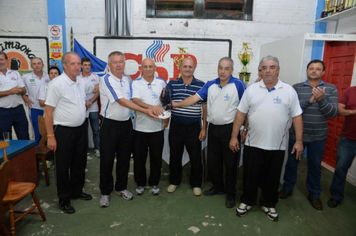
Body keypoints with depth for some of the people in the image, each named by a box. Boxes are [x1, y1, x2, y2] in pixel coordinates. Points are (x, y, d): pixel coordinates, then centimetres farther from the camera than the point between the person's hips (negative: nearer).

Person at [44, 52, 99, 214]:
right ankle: (64, 199, 24)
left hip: (80, 129, 7)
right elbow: (48, 111, -15)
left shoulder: (81, 82, 4)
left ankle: (77, 191, 36)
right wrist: (50, 136, -16)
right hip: (63, 131, -7)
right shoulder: (57, 84, -16)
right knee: (63, 166, 7)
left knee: (80, 164, 17)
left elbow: (94, 88, 27)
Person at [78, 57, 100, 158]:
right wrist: (84, 102, -12)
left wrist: (91, 102, -11)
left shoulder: (95, 77, 5)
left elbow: (98, 91, 0)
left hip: (93, 108, 0)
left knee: (96, 130, 4)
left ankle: (97, 149, 15)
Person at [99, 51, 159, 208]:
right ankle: (105, 192, 22)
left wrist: (153, 108, 5)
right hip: (110, 125, -5)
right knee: (107, 160, 5)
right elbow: (122, 101, -21)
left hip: (126, 124, 6)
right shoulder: (107, 80, -12)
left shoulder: (127, 79, 9)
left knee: (124, 159, 14)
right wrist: (145, 111, -27)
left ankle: (121, 187, 31)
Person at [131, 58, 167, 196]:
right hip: (140, 127, -1)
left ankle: (154, 183, 28)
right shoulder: (135, 83, -1)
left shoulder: (162, 83, 5)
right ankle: (140, 183, 28)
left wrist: (166, 119, 8)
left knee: (156, 157, 9)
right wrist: (151, 108, -31)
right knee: (139, 157, 9)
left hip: (157, 127, 1)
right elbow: (135, 100, -16)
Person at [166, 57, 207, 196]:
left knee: (195, 157, 8)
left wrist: (204, 128, -1)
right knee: (175, 156, 13)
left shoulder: (201, 85, -1)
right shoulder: (172, 84, 4)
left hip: (194, 127, -1)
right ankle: (174, 181, 33)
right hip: (176, 126, 2)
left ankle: (196, 184, 28)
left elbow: (205, 108, 1)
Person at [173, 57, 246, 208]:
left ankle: (230, 194, 24)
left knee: (230, 162, 6)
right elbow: (195, 98, -1)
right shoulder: (210, 85, 5)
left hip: (230, 129, -5)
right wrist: (177, 104, -13)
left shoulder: (238, 84, -9)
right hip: (213, 128, 5)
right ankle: (218, 187, 36)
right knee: (213, 161, 15)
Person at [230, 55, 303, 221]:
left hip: (277, 146, 0)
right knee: (250, 176, 12)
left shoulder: (289, 91, 1)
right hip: (253, 144, 0)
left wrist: (299, 141, -2)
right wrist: (234, 136, -2)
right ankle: (247, 201, 33)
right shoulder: (251, 89, 1)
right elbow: (241, 113, 1)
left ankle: (269, 204, 36)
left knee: (272, 178, 15)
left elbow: (297, 117, 2)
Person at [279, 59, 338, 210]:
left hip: (318, 137, 1)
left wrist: (321, 99, -25)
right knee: (291, 163, 13)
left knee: (315, 167, 14)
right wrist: (310, 100, -27)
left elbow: (333, 113, -9)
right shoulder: (296, 88, -2)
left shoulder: (331, 89, 0)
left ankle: (314, 194, 34)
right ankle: (288, 188, 34)